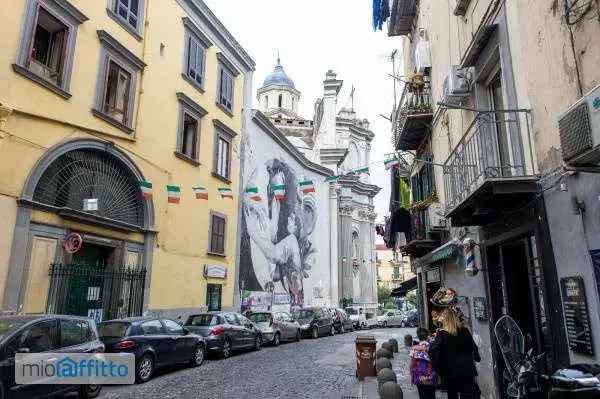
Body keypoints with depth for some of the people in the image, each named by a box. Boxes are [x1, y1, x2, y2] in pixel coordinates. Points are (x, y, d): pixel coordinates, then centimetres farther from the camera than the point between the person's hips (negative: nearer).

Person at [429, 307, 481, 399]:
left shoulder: (442, 334, -12)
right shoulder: (464, 331, -1)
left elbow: (433, 351, -21)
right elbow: (473, 347, 12)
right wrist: (477, 358, 30)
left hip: (450, 372, -2)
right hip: (466, 370, 2)